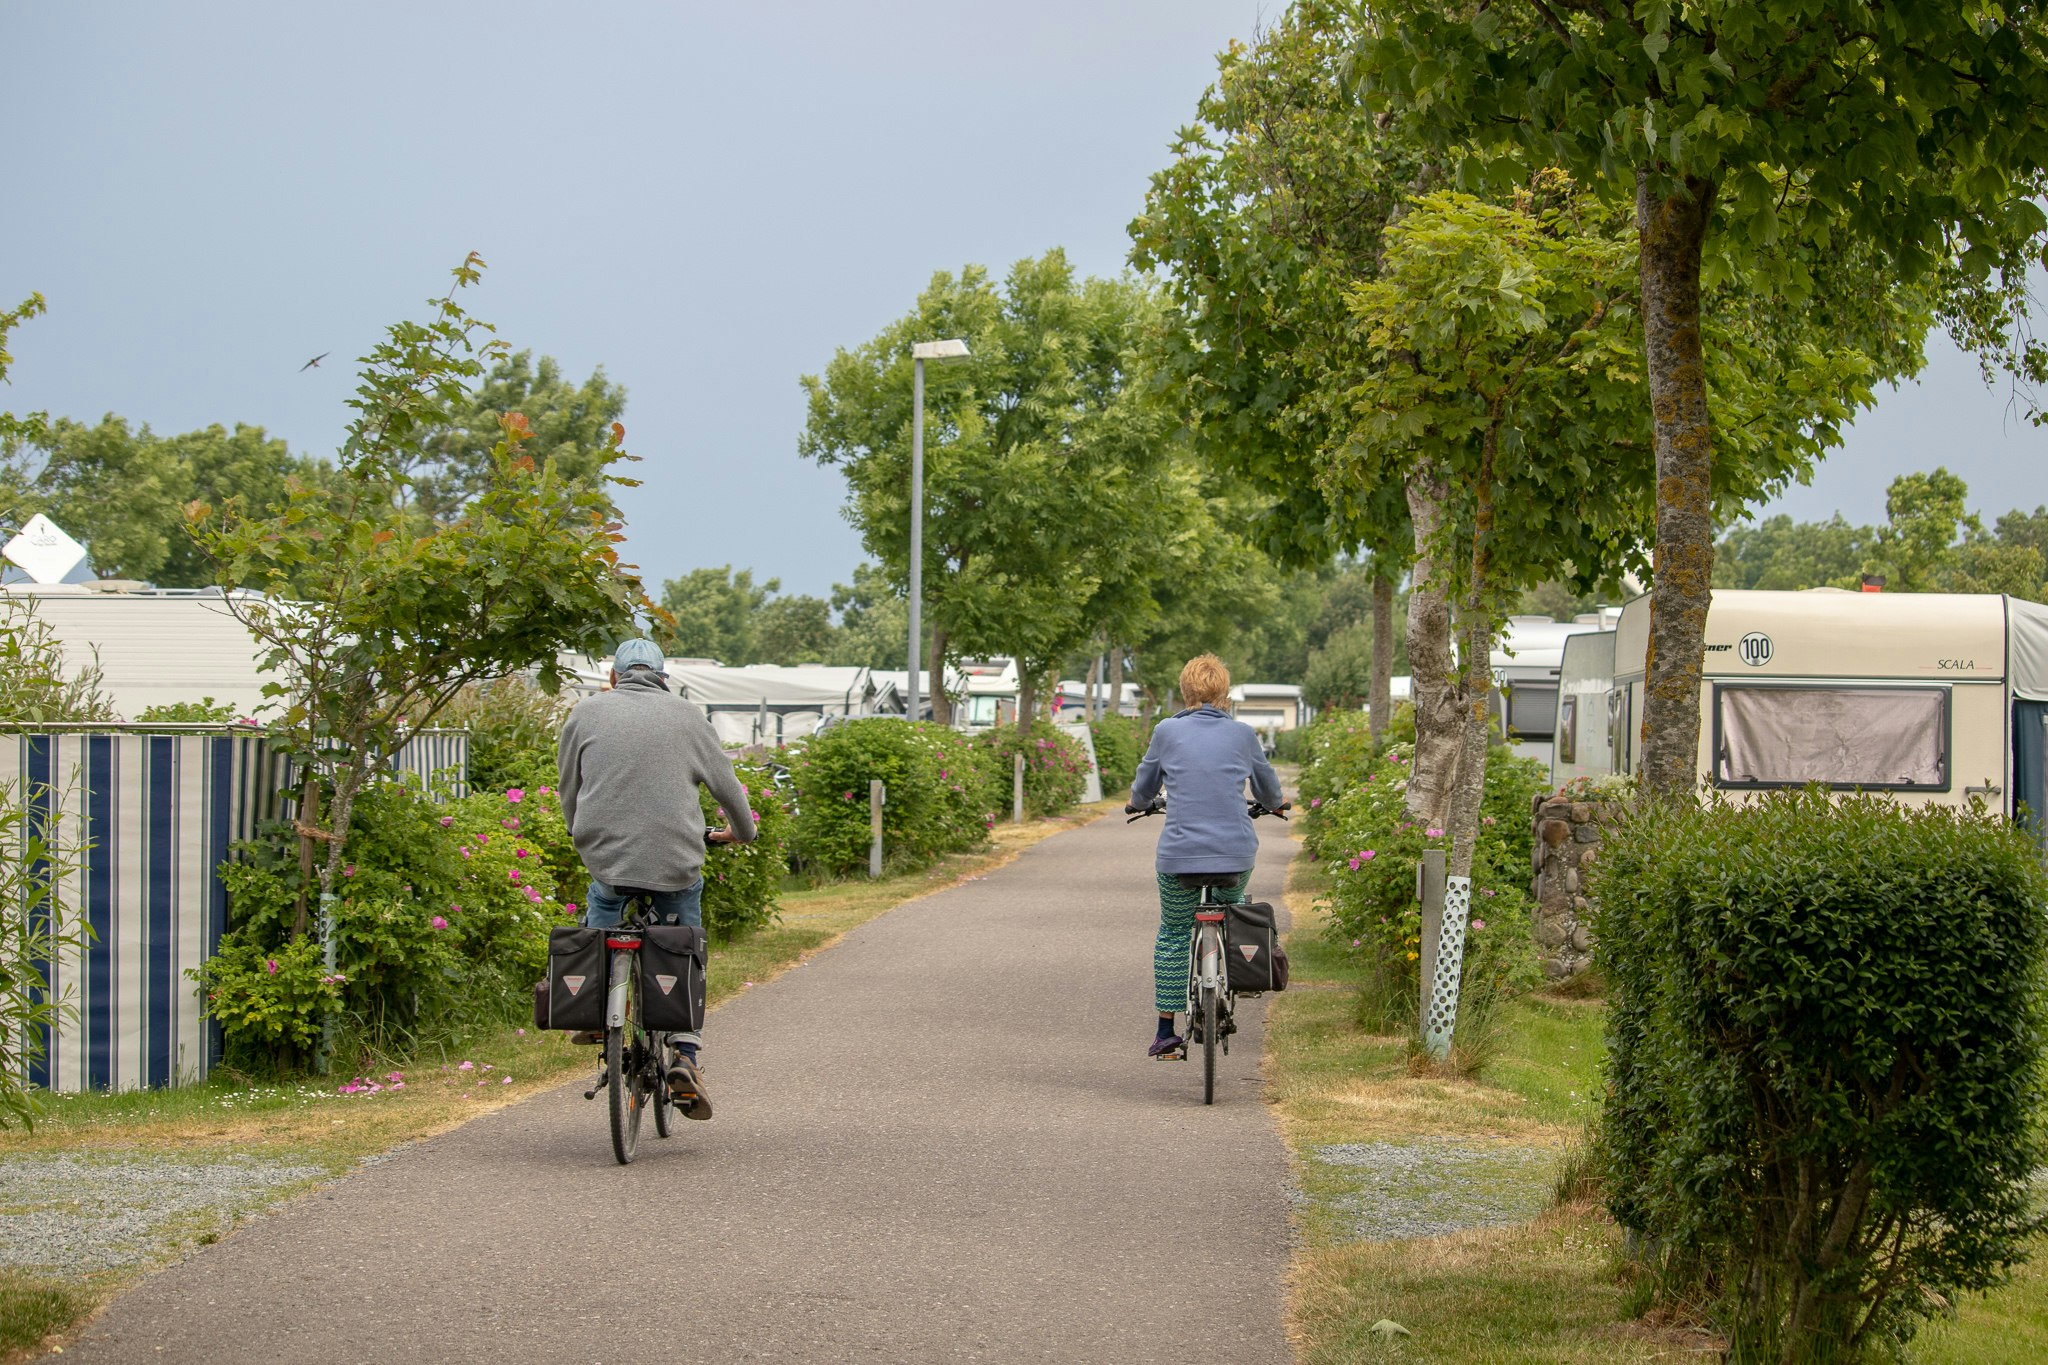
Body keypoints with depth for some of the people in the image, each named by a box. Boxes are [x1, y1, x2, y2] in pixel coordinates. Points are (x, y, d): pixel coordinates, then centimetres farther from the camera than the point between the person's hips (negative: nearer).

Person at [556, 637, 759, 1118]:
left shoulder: (586, 712, 7)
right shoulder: (687, 716, 6)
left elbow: (569, 792, 14)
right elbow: (726, 785, 12)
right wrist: (742, 832, 31)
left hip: (604, 852, 1)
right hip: (676, 859, -1)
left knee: (602, 899, 34)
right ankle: (686, 1057, 2)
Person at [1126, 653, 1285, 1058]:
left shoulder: (1167, 731, 1)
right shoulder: (1242, 734, 5)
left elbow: (1144, 787, 15)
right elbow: (1267, 785, 23)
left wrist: (1138, 803, 40)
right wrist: (1273, 805, 46)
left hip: (1180, 853, -1)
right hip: (1236, 852, 1)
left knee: (1173, 934, 14)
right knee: (1233, 907, 31)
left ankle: (1166, 1030, 12)